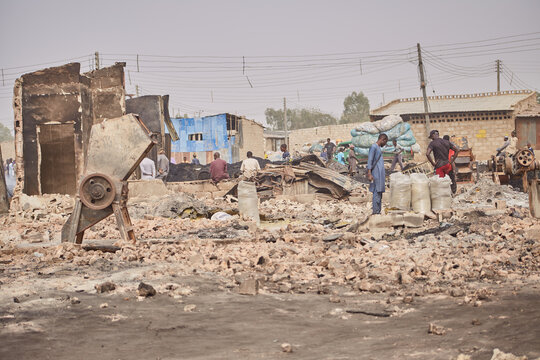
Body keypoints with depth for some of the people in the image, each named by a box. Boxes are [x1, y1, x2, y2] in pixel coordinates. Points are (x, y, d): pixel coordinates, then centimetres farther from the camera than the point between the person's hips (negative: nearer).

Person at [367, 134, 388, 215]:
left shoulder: (378, 148, 20)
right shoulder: (373, 147, -9)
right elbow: (370, 161, -14)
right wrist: (369, 174, -20)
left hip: (380, 175, 9)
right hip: (376, 174, -9)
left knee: (379, 193, 7)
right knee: (377, 192, -12)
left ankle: (378, 211, 8)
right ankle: (375, 211, -13)